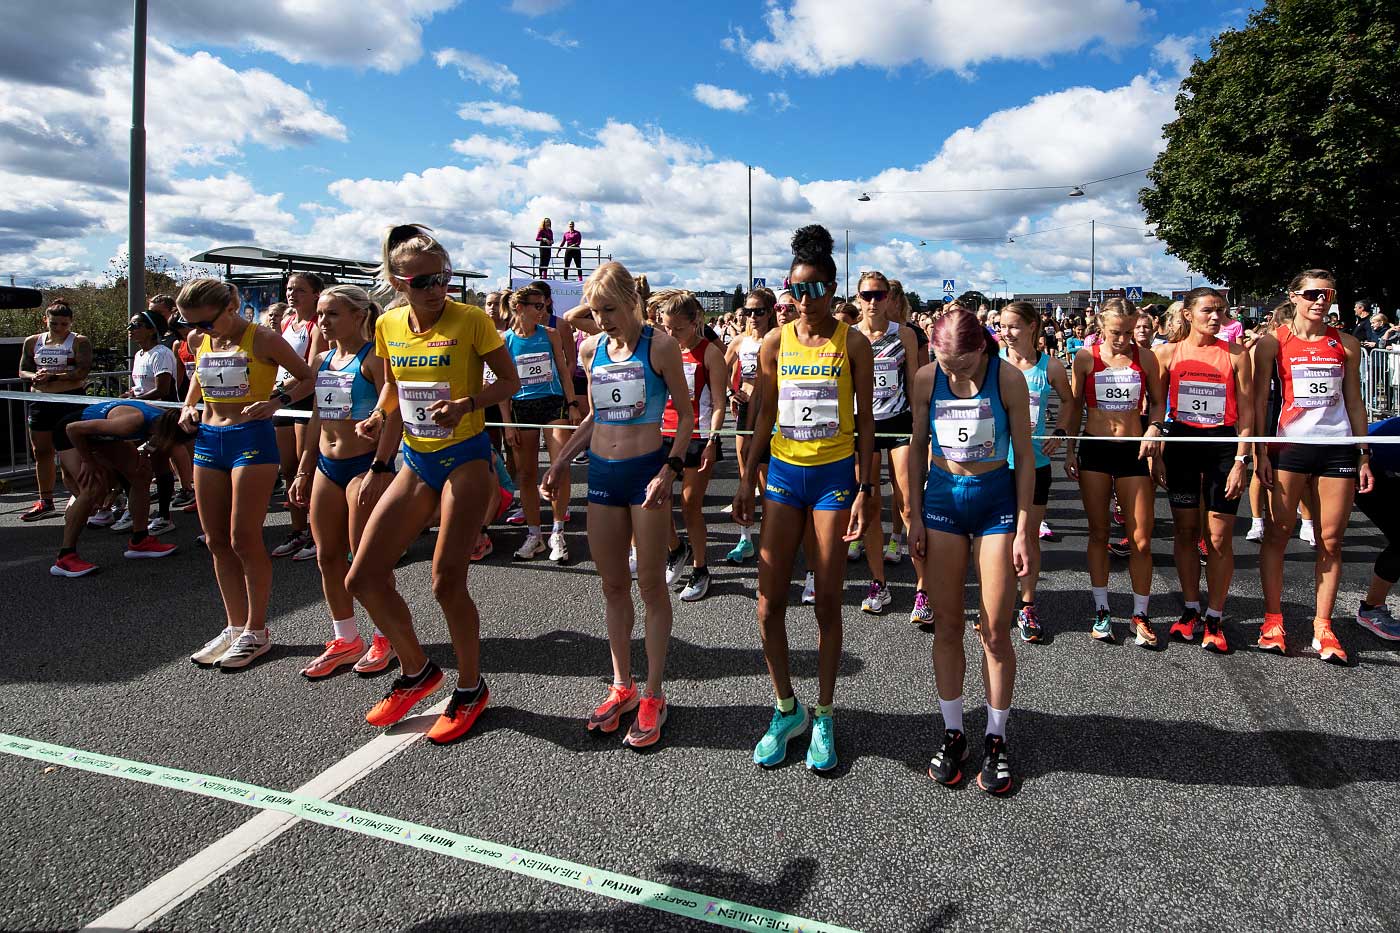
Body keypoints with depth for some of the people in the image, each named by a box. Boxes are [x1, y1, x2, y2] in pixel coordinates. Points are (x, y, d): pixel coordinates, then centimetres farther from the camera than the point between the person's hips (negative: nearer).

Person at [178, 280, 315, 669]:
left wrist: (276, 401, -18)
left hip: (252, 438, -7)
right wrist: (188, 405, 9)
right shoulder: (202, 343, 8)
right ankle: (235, 626, 20)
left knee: (244, 540, -5)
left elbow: (308, 377, -2)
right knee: (216, 542, 8)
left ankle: (256, 631, 9)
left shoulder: (263, 340, -9)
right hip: (208, 440, 7)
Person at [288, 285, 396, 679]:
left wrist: (378, 470, -22)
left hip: (365, 464, -8)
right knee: (327, 556, 10)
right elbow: (317, 418, 19)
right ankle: (345, 640, 22)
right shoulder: (322, 360, 12)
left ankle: (385, 638, 15)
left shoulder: (374, 358, -10)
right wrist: (303, 471, 17)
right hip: (326, 465, 8)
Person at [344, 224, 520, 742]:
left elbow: (510, 382, -5)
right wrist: (378, 418, -1)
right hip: (415, 461, 6)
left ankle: (471, 689, 17)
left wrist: (466, 404, -21)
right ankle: (416, 671, 25)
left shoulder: (470, 320, -11)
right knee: (363, 579, 2)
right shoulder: (388, 325, 4)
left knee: (446, 582, -7)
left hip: (465, 458, -6)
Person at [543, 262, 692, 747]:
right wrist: (563, 458, 11)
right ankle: (622, 686, 25)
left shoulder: (660, 345, -8)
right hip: (601, 471, 5)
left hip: (646, 468, -5)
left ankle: (653, 696, 13)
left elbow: (685, 415, -6)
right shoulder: (591, 349, 6)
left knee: (650, 583, 2)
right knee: (612, 583, 11)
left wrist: (670, 470, -17)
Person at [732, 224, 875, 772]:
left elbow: (865, 421, -2)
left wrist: (863, 489, -8)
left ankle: (823, 715, 20)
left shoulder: (852, 343, -3)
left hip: (835, 474, -2)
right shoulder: (775, 343, 4)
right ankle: (785, 708, 21)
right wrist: (746, 481, 6)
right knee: (769, 600, 2)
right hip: (784, 472, 3)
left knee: (827, 601, 4)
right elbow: (765, 415, 9)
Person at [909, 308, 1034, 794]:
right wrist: (914, 515, 3)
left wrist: (1023, 529, -6)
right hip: (943, 498, 2)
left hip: (996, 500, -2)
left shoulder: (1008, 378, -12)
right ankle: (952, 733, 20)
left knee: (996, 631, 1)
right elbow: (918, 447, 4)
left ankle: (996, 740, 17)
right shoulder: (927, 378, -6)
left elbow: (1024, 456, -6)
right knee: (946, 625, 6)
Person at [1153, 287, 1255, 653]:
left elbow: (1246, 410, 0)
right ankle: (1190, 610, 21)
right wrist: (1156, 455, 1)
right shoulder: (1168, 353, 3)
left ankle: (1214, 619, 12)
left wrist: (1241, 460, -7)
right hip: (1181, 443, 1)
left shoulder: (1235, 354, 1)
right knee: (1184, 531, 7)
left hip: (1224, 446, -1)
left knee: (1219, 538, 0)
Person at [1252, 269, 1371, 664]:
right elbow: (1258, 401, -1)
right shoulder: (1273, 343, 1)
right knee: (1277, 534, 1)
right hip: (1290, 444, -2)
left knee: (1331, 540, 4)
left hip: (1338, 447, 3)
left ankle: (1323, 626, 12)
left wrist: (1364, 456, 8)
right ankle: (1273, 620, 12)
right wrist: (1260, 453, -7)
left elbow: (1354, 402, 12)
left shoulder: (1345, 344, 9)